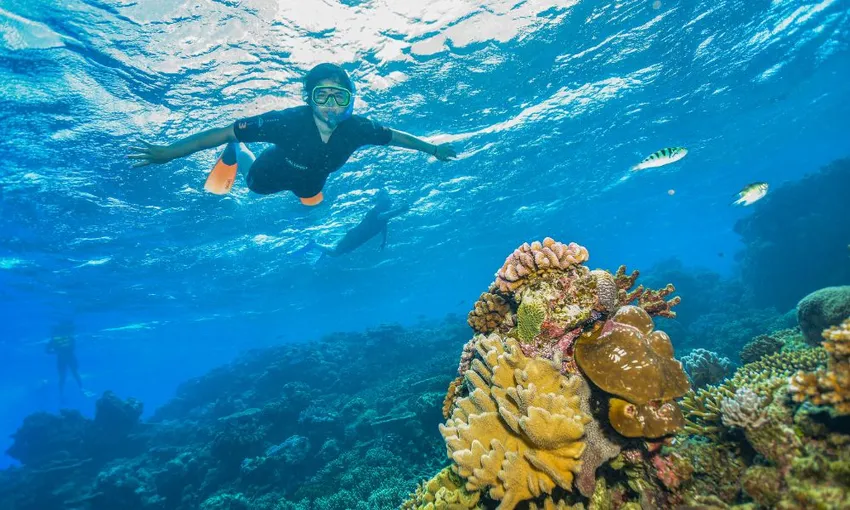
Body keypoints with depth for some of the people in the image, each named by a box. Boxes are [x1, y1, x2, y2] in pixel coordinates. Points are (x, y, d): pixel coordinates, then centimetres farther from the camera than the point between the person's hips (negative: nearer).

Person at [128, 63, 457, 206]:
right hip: (269, 175, -3)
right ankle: (235, 155, 47)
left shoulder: (356, 129, -35)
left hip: (310, 181, 4)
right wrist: (170, 152, -42)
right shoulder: (289, 121, -44)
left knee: (314, 205, 33)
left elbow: (394, 136, -17)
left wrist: (433, 149, -6)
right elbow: (225, 131, -39)